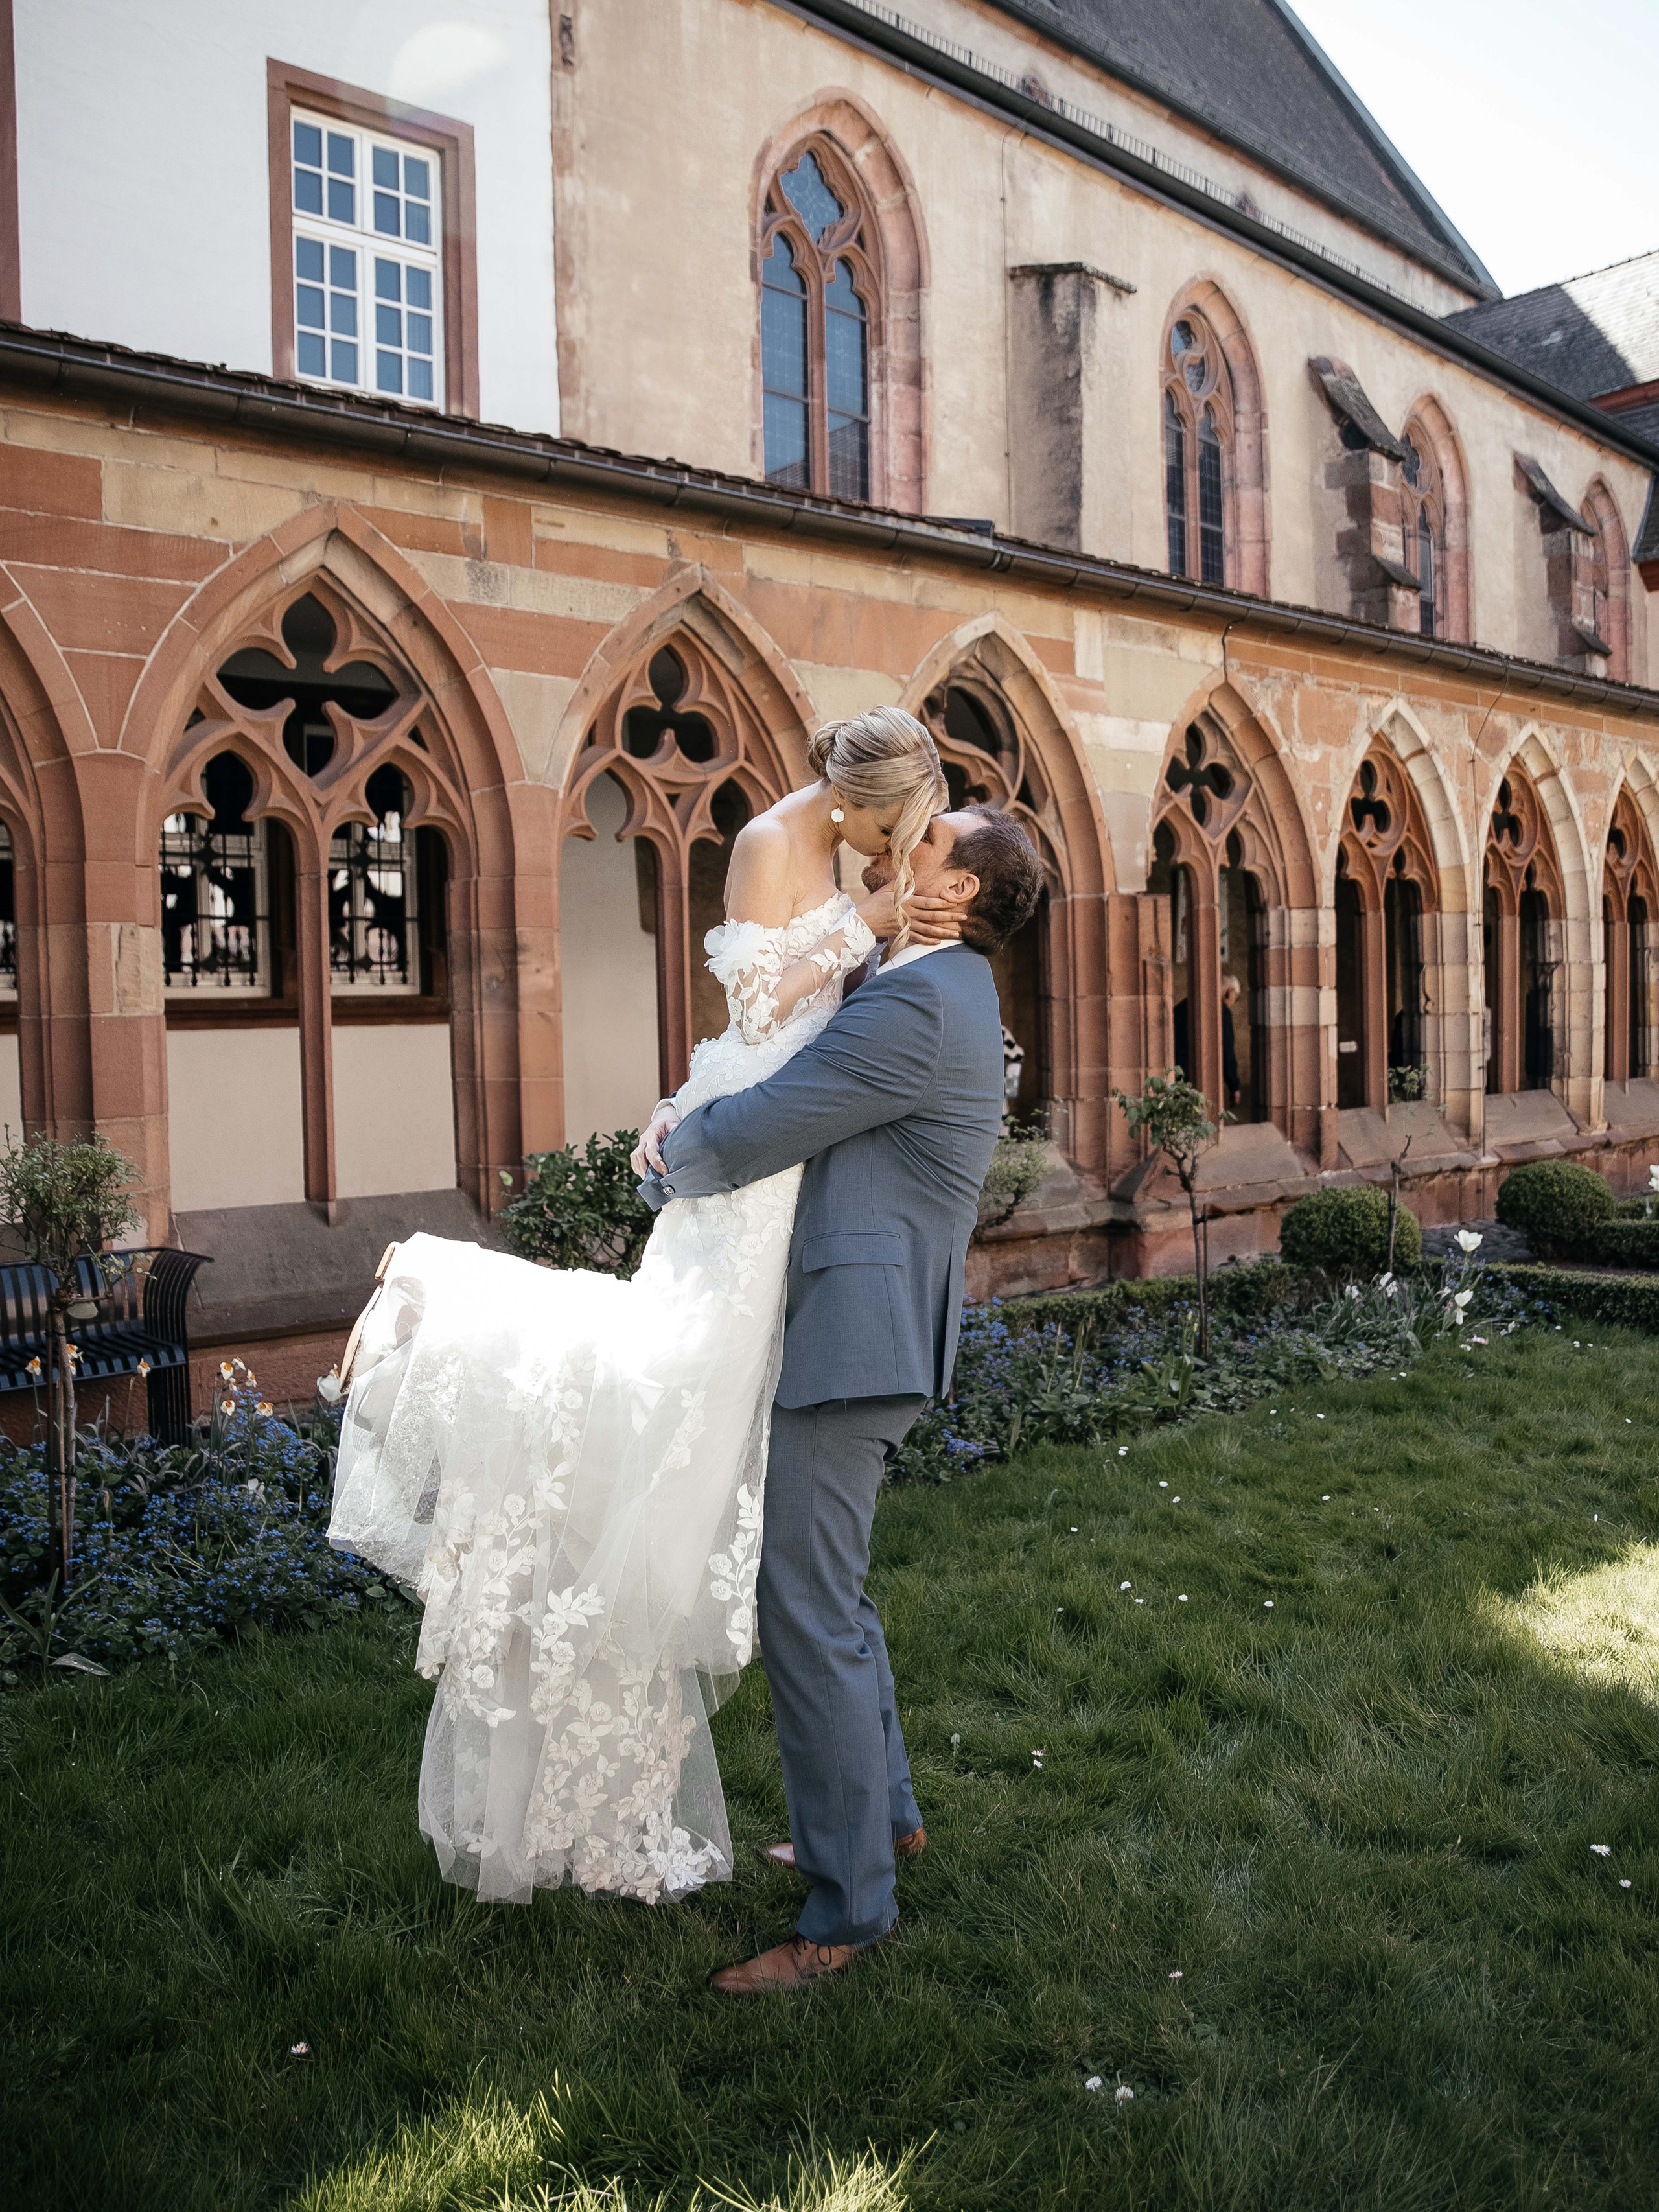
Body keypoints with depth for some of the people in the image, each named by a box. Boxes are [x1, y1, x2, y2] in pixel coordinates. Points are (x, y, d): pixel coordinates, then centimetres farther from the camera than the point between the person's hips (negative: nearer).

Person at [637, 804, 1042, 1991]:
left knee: (809, 1613, -4)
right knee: (830, 1592, 22)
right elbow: (798, 1093, 22)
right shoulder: (944, 990, 17)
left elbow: (752, 1137, -17)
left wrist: (670, 1158, 4)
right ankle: (884, 1815, 38)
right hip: (864, 1329, 11)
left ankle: (848, 1910, 8)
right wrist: (691, 1124, 4)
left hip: (858, 1338, -11)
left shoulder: (919, 1002, -18)